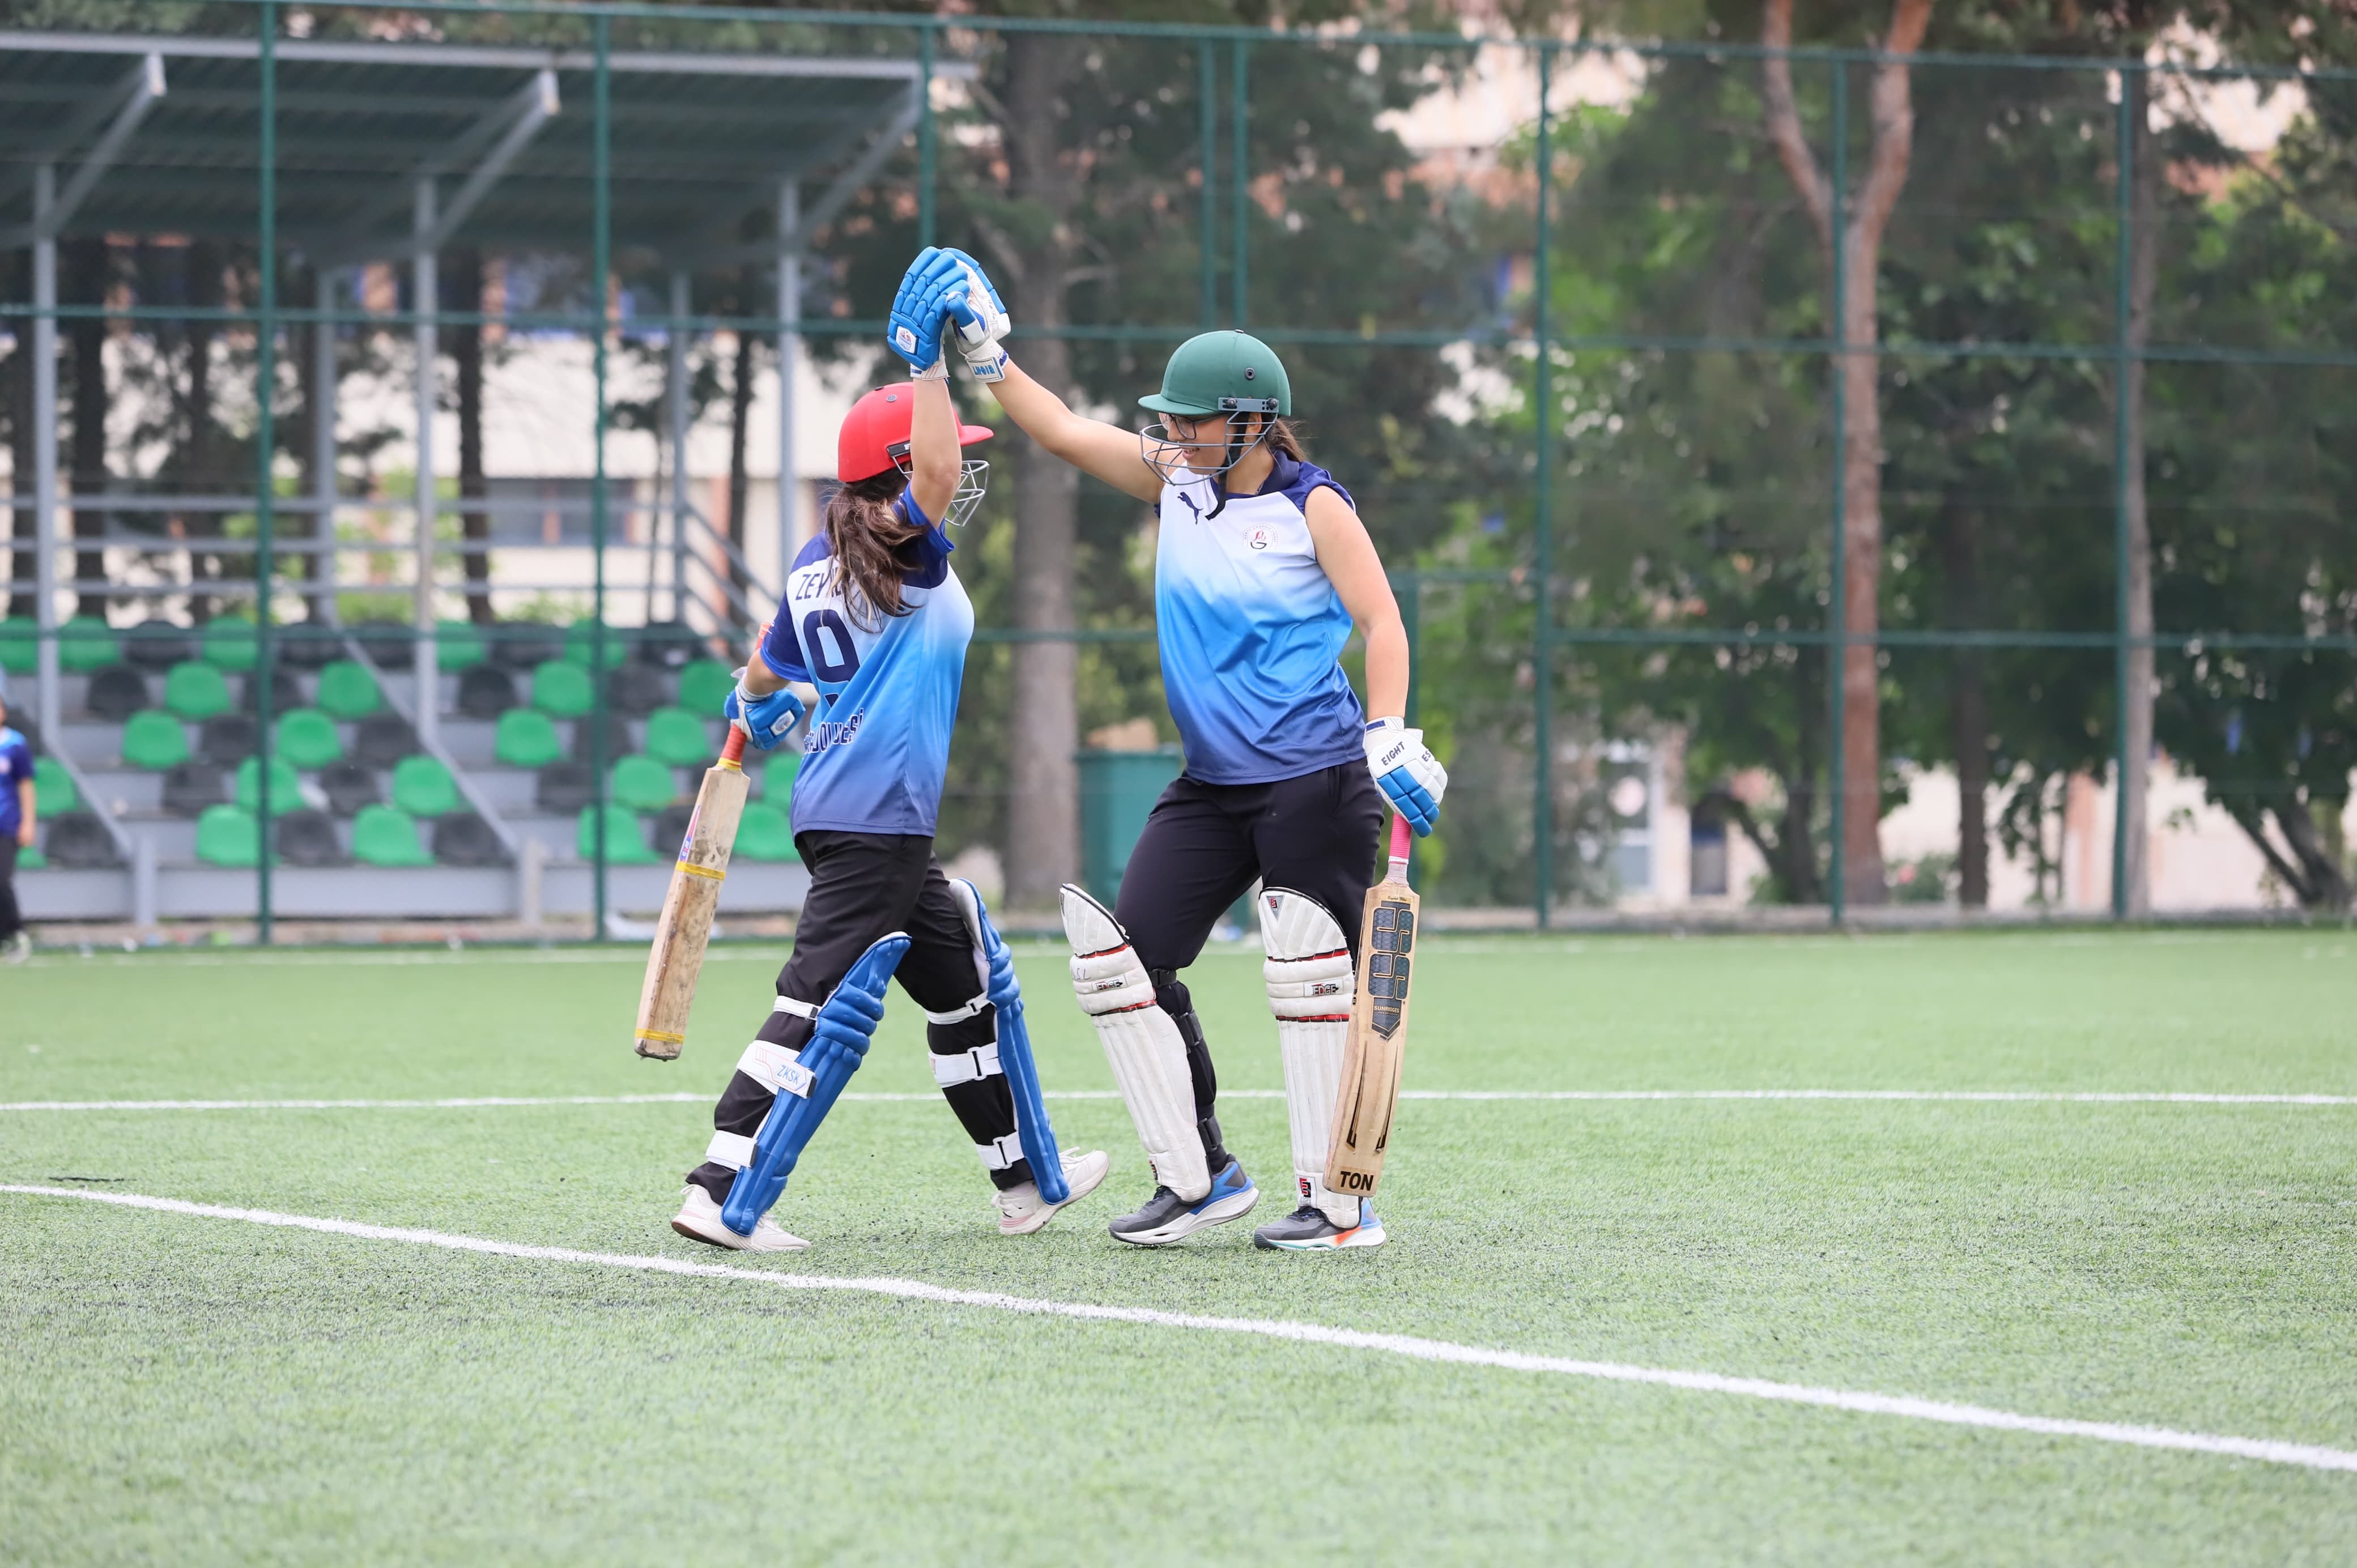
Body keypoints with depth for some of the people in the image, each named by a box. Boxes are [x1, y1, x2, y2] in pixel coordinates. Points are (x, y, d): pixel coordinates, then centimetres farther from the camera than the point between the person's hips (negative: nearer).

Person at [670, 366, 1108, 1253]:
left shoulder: (818, 562, 12)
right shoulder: (903, 552, -12)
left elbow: (771, 672, 24)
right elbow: (938, 472, -33)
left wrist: (756, 710, 46)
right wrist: (930, 358, -26)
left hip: (834, 809, 10)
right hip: (876, 820, -10)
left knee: (959, 980, 20)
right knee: (819, 1005, -12)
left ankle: (1019, 1179, 31)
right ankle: (722, 1191, -15)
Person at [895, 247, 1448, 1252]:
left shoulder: (1311, 508, -7)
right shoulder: (1175, 484, 9)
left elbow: (1381, 620, -11)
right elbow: (1067, 434, 13)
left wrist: (1388, 735, -23)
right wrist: (985, 359, 4)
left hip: (1316, 781, -7)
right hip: (1213, 785, 7)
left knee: (1311, 976, -10)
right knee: (1125, 955, 0)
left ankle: (1341, 1200, -4)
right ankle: (1198, 1177, 9)